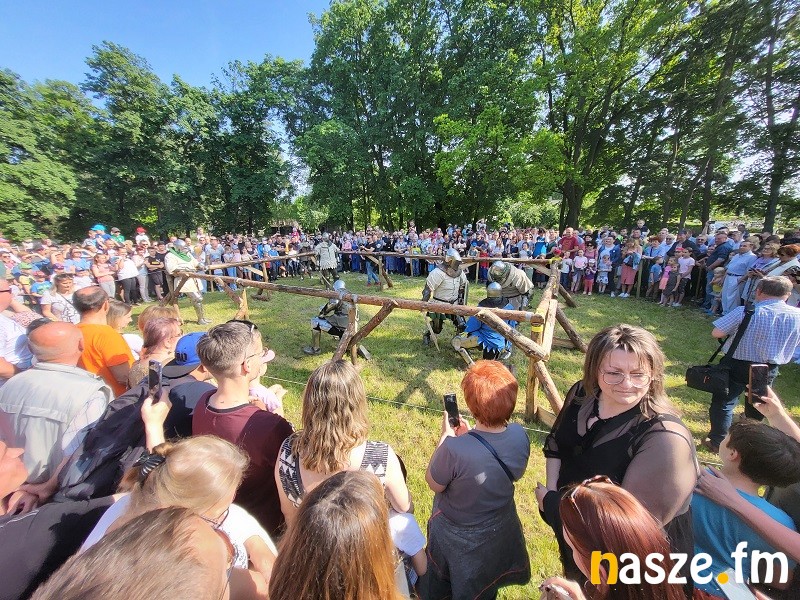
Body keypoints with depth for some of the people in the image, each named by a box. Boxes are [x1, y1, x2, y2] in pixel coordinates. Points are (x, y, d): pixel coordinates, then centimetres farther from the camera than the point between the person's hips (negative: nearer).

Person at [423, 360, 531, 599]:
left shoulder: (455, 448, -42)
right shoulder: (520, 435, -25)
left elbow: (434, 484, -21)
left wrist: (445, 437, -19)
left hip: (459, 536, -4)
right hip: (501, 530, 4)